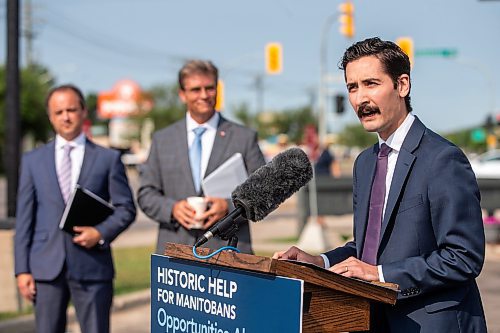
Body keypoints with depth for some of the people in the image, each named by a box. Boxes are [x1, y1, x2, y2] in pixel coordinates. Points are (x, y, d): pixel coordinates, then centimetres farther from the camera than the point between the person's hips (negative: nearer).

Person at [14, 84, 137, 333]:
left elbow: (126, 208, 6)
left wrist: (101, 233, -12)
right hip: (46, 268, 1)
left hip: (92, 265, -1)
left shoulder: (108, 158, 7)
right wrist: (22, 269, 1)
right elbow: (24, 217, 8)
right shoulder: (32, 161, 10)